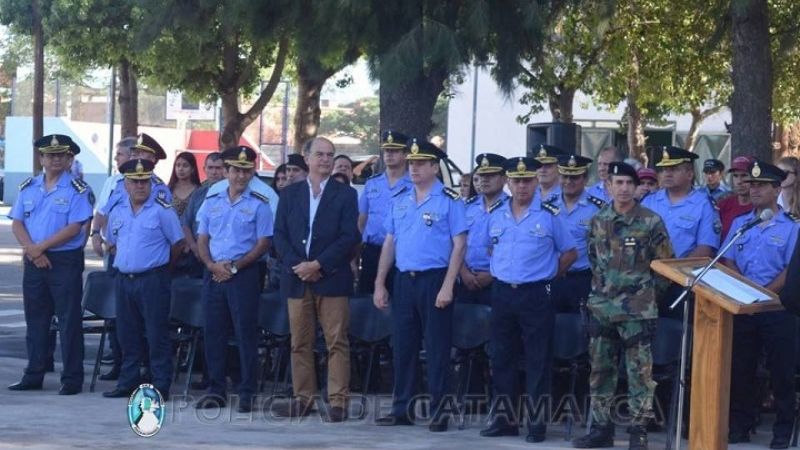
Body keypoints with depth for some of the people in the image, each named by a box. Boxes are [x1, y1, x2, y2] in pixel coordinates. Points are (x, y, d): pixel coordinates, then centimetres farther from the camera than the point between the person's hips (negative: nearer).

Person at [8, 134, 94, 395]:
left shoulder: (77, 189, -4)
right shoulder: (28, 187, 11)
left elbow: (74, 228, -12)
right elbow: (17, 224, 6)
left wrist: (41, 247, -15)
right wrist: (32, 250, -10)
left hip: (66, 260, -5)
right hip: (34, 262, 5)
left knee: (69, 322, -3)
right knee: (35, 321, 10)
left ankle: (72, 380, 1)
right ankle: (33, 376, 17)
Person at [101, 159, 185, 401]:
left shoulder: (162, 210, -7)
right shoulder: (117, 212, 11)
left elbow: (177, 243, -2)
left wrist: (159, 263, 5)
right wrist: (125, 262, 15)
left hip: (153, 280, -6)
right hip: (124, 279, 6)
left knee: (157, 335, -5)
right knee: (127, 335, 11)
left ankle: (161, 385, -1)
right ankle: (128, 382, 19)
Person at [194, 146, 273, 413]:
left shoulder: (259, 205, -1)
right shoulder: (211, 202, 11)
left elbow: (263, 243, -4)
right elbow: (202, 239, 12)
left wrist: (235, 266, -12)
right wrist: (212, 265, -7)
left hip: (244, 274, -4)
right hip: (213, 274, 4)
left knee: (246, 333, -4)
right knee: (213, 331, 5)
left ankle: (247, 394, 0)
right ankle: (216, 391, 12)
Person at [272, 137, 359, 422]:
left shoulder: (346, 195, 4)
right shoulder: (290, 194, 13)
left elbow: (349, 237, -5)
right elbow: (280, 235, 8)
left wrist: (318, 265, -12)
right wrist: (297, 265, -8)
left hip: (332, 278, -3)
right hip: (297, 278, 3)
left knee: (337, 342, -5)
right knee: (300, 342, 6)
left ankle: (338, 401, -4)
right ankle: (303, 398, 12)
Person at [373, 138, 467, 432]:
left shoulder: (449, 200, -5)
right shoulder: (401, 201, 12)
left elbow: (459, 245, -9)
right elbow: (390, 243, 15)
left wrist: (447, 286, -16)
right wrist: (380, 284, 10)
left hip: (435, 279, -6)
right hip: (404, 279, 6)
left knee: (437, 348, -2)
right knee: (403, 346, 8)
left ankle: (439, 412, 3)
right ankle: (402, 410, 15)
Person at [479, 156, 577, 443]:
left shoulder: (549, 216, -3)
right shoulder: (495, 216, 8)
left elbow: (570, 253, 5)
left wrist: (549, 275, 3)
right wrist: (499, 272, 12)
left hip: (536, 295, -4)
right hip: (502, 293, 4)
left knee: (538, 360, -2)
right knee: (502, 358, 8)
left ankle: (537, 422, 3)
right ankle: (504, 419, 15)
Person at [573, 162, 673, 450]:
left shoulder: (651, 223, -6)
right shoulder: (598, 221, 7)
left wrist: (645, 288, 2)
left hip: (638, 310, -5)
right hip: (602, 307, 5)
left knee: (640, 372, -3)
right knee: (600, 369, 9)